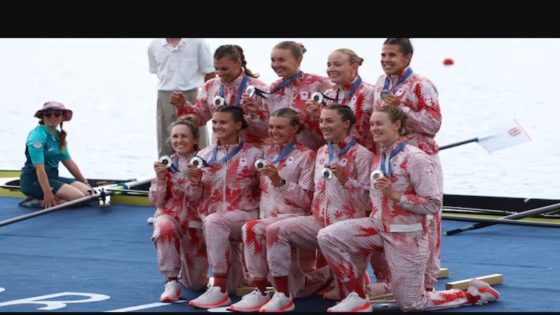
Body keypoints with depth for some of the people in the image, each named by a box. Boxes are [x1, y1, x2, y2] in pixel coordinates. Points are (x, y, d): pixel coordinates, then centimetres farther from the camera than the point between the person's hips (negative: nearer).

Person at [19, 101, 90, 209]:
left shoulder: (59, 136, 13)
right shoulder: (37, 136, -15)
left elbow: (69, 163, 18)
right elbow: (39, 168, -21)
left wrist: (85, 182, 16)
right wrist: (47, 193, -26)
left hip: (52, 177, 9)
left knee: (87, 191, -9)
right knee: (78, 197, -21)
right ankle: (39, 203, -14)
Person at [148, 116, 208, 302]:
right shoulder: (167, 164, 1)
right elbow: (157, 202, 1)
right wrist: (161, 178, -15)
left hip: (195, 221, -1)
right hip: (170, 215, 1)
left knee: (196, 284, 3)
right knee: (165, 229, -39)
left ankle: (184, 269, 40)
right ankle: (171, 283, -26)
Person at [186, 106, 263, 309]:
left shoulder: (253, 154, 0)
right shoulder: (204, 155, 10)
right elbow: (197, 198, 11)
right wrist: (195, 183, -7)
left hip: (244, 215, -4)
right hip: (212, 217, 4)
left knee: (214, 222, -38)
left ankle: (219, 291, -34)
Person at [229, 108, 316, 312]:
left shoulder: (306, 156, -3)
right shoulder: (270, 153, 17)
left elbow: (307, 200, -9)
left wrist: (279, 181, -19)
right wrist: (262, 216, 8)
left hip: (293, 217, -7)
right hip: (268, 218, 7)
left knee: (251, 229, -31)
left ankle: (260, 293, -24)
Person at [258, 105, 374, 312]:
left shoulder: (361, 155, -9)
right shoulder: (322, 153, 14)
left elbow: (368, 201, -13)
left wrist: (345, 179, -24)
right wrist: (316, 214, 12)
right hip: (319, 223, 6)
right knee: (276, 230, -17)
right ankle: (282, 296, -17)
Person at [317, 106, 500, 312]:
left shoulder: (416, 159, -17)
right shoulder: (379, 157, 7)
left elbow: (433, 205, -21)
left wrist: (394, 195, -26)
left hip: (406, 235, -7)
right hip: (379, 227, 7)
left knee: (411, 304, -1)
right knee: (328, 237, -11)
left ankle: (474, 294, 18)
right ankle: (358, 298, 1)